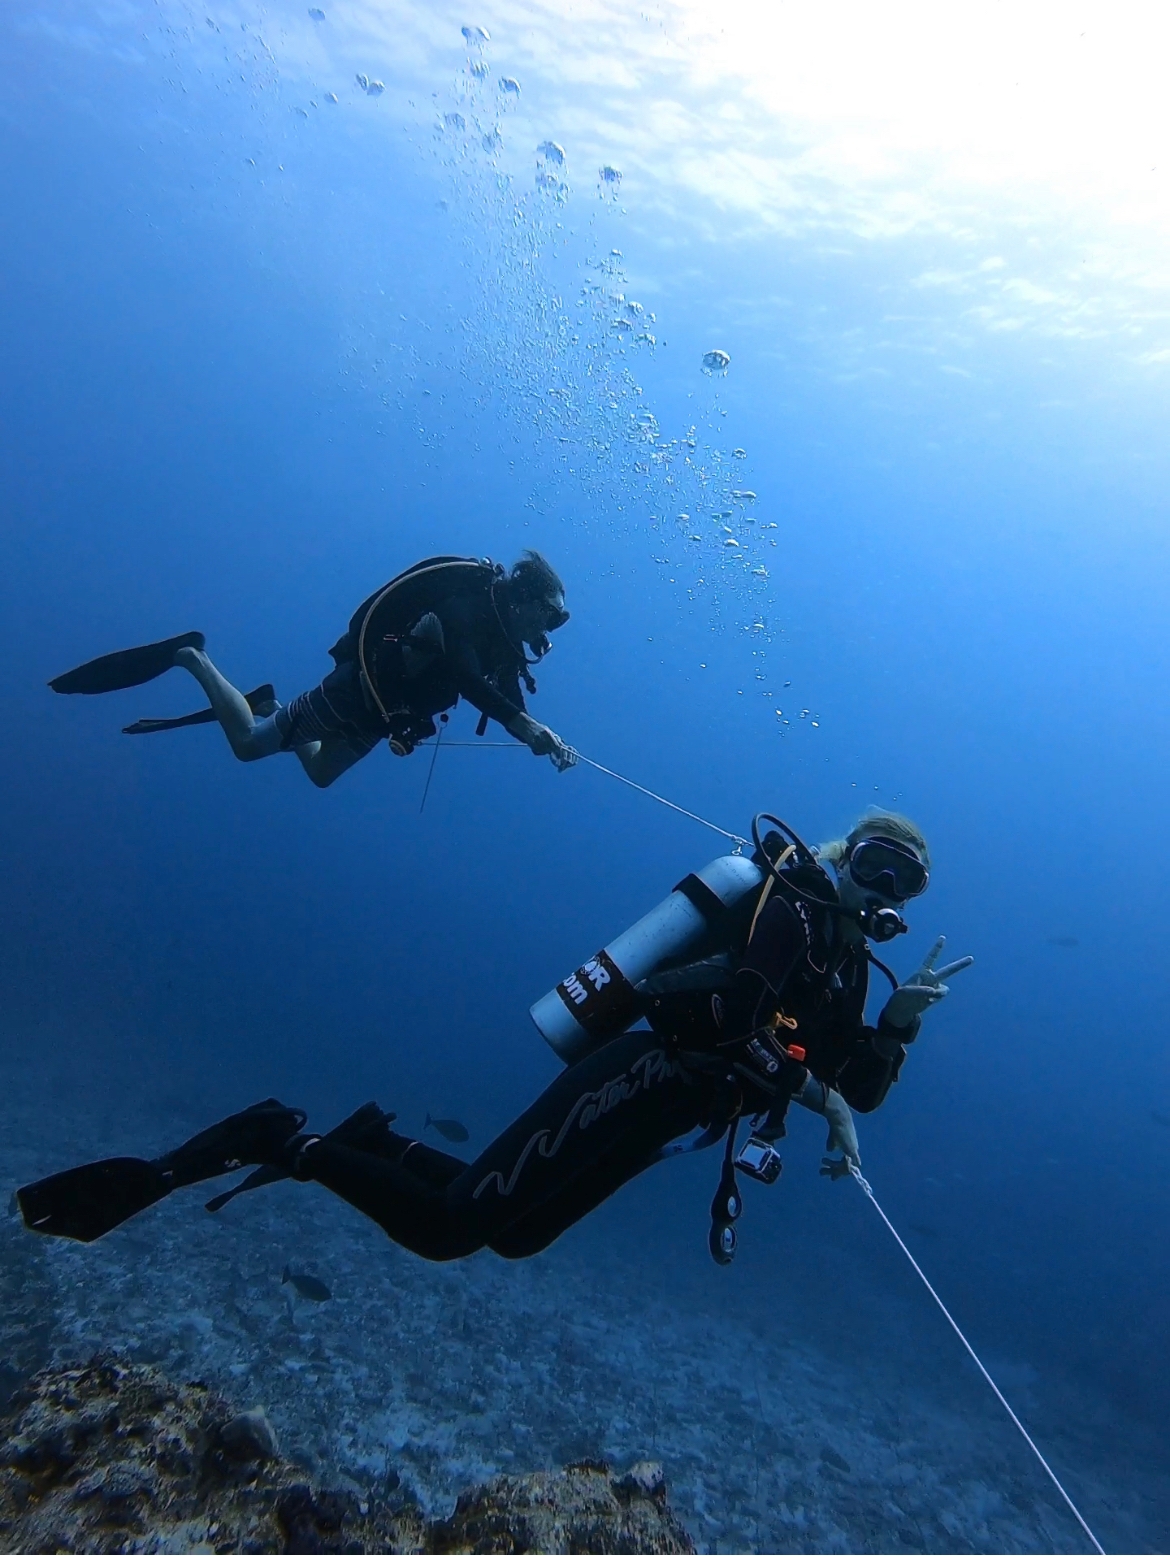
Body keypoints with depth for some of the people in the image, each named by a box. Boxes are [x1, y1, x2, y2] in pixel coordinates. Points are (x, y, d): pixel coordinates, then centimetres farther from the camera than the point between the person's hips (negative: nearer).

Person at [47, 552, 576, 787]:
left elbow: (511, 707, 4)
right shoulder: (467, 602, -21)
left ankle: (268, 708, 35)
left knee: (320, 773, 24)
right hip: (358, 689, -9)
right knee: (248, 744, -4)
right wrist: (524, 723, -40)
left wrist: (547, 740, -14)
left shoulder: (506, 648, 5)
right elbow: (464, 677, -36)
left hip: (376, 715, 9)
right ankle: (192, 656, 14)